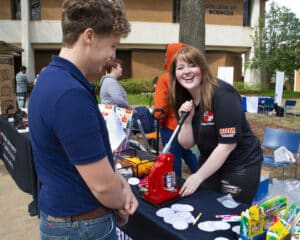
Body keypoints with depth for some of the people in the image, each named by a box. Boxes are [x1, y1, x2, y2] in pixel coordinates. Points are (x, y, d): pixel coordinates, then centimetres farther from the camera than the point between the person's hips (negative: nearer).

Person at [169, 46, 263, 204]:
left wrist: (198, 176, -21)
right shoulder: (183, 100, -4)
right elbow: (187, 144, -2)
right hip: (209, 161, 6)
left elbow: (227, 144, -25)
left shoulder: (222, 94, -24)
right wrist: (186, 120, -21)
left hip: (241, 165, -6)